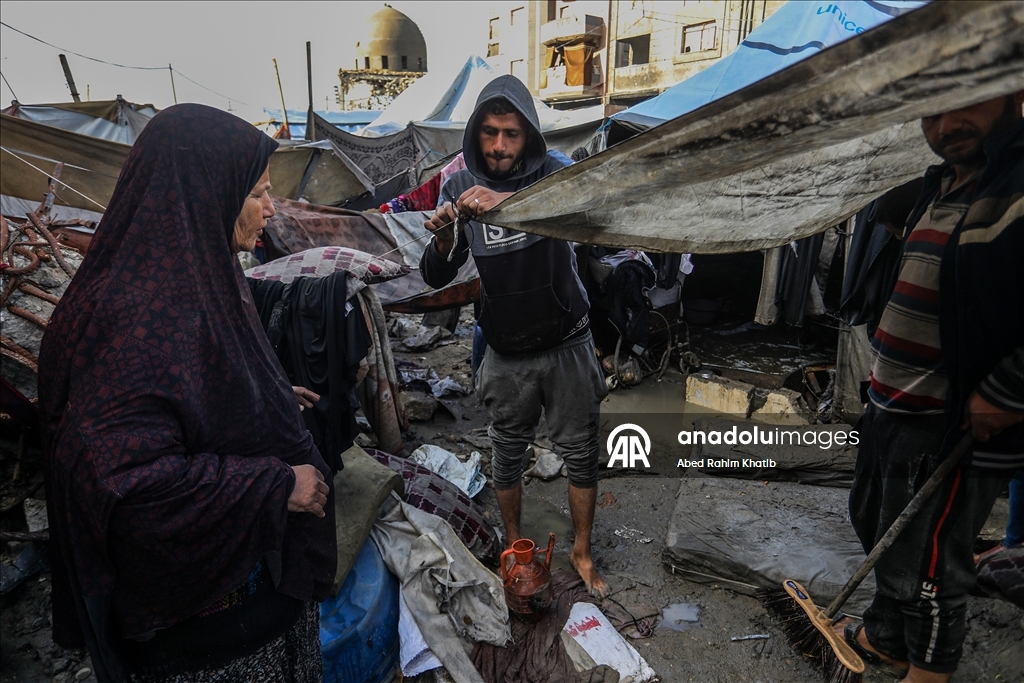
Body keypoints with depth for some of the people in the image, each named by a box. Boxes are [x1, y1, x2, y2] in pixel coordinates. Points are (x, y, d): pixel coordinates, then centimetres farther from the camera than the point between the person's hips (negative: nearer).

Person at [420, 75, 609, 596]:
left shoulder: (551, 171, -9)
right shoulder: (460, 187, -3)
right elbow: (435, 278, -2)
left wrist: (509, 200, -47)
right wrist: (442, 241, -25)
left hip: (566, 348, -1)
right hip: (507, 355, 2)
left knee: (580, 454, 10)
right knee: (507, 455, 15)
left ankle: (581, 552, 32)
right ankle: (513, 544, 39)